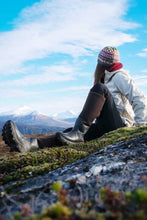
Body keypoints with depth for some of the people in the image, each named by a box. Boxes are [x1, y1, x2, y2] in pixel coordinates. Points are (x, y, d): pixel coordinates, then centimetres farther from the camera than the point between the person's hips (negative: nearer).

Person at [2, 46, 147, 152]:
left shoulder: (119, 76, 3)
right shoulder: (109, 79, 29)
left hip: (119, 125, -7)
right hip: (107, 128, 7)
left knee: (99, 88, -24)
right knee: (70, 133, -16)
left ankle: (79, 131, -38)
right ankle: (29, 143, -36)